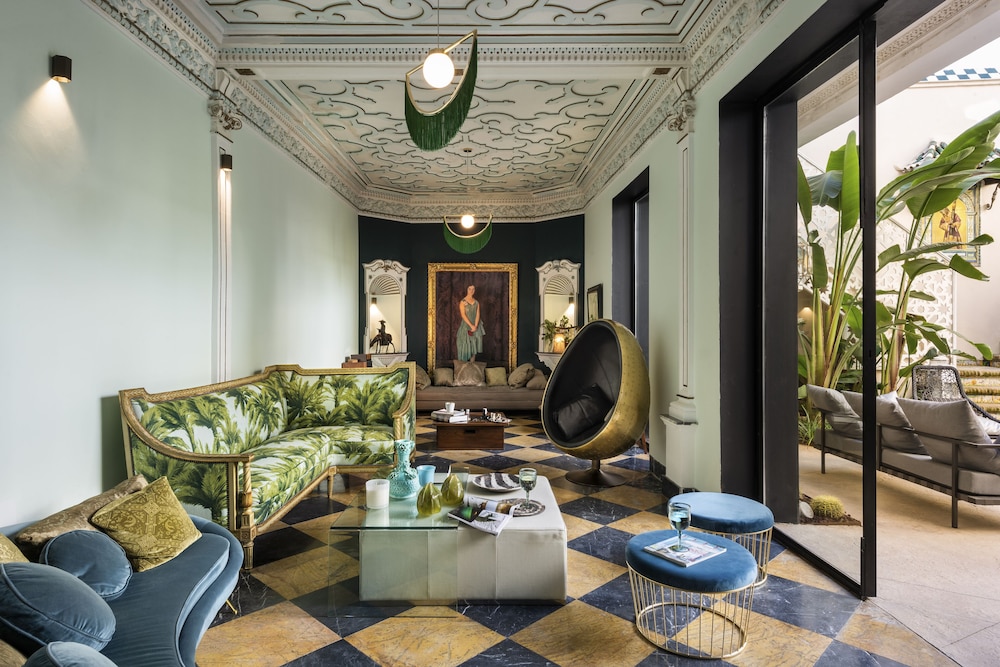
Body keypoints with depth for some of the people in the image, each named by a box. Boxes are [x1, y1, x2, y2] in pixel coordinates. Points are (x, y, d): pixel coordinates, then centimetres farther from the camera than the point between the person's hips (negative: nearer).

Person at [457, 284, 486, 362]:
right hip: (466, 326, -4)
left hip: (476, 327, 4)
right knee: (465, 345, -4)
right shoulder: (462, 302, -4)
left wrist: (475, 326, -14)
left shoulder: (476, 302, 9)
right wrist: (471, 325, -18)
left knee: (474, 346, 5)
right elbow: (463, 315, -11)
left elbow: (478, 314, 1)